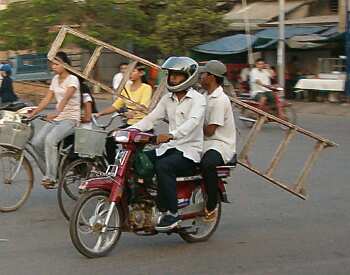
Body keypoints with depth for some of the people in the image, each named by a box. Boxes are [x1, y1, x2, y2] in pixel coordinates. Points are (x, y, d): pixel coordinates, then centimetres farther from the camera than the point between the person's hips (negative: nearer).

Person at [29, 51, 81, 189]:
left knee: (50, 140, -32)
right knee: (36, 142, -13)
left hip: (70, 119, -7)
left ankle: (51, 178, -25)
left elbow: (66, 98, -27)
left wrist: (56, 113, -42)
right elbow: (47, 99, 11)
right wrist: (33, 113, 0)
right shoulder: (55, 79, 13)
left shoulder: (72, 79, -10)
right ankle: (54, 167, 7)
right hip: (56, 119, 7)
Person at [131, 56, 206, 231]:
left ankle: (171, 213, -27)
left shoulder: (197, 99, -7)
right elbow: (151, 118, 9)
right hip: (168, 147, 7)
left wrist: (171, 135, -42)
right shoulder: (167, 99, 16)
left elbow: (193, 121, -25)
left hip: (189, 151, -7)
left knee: (163, 167, -34)